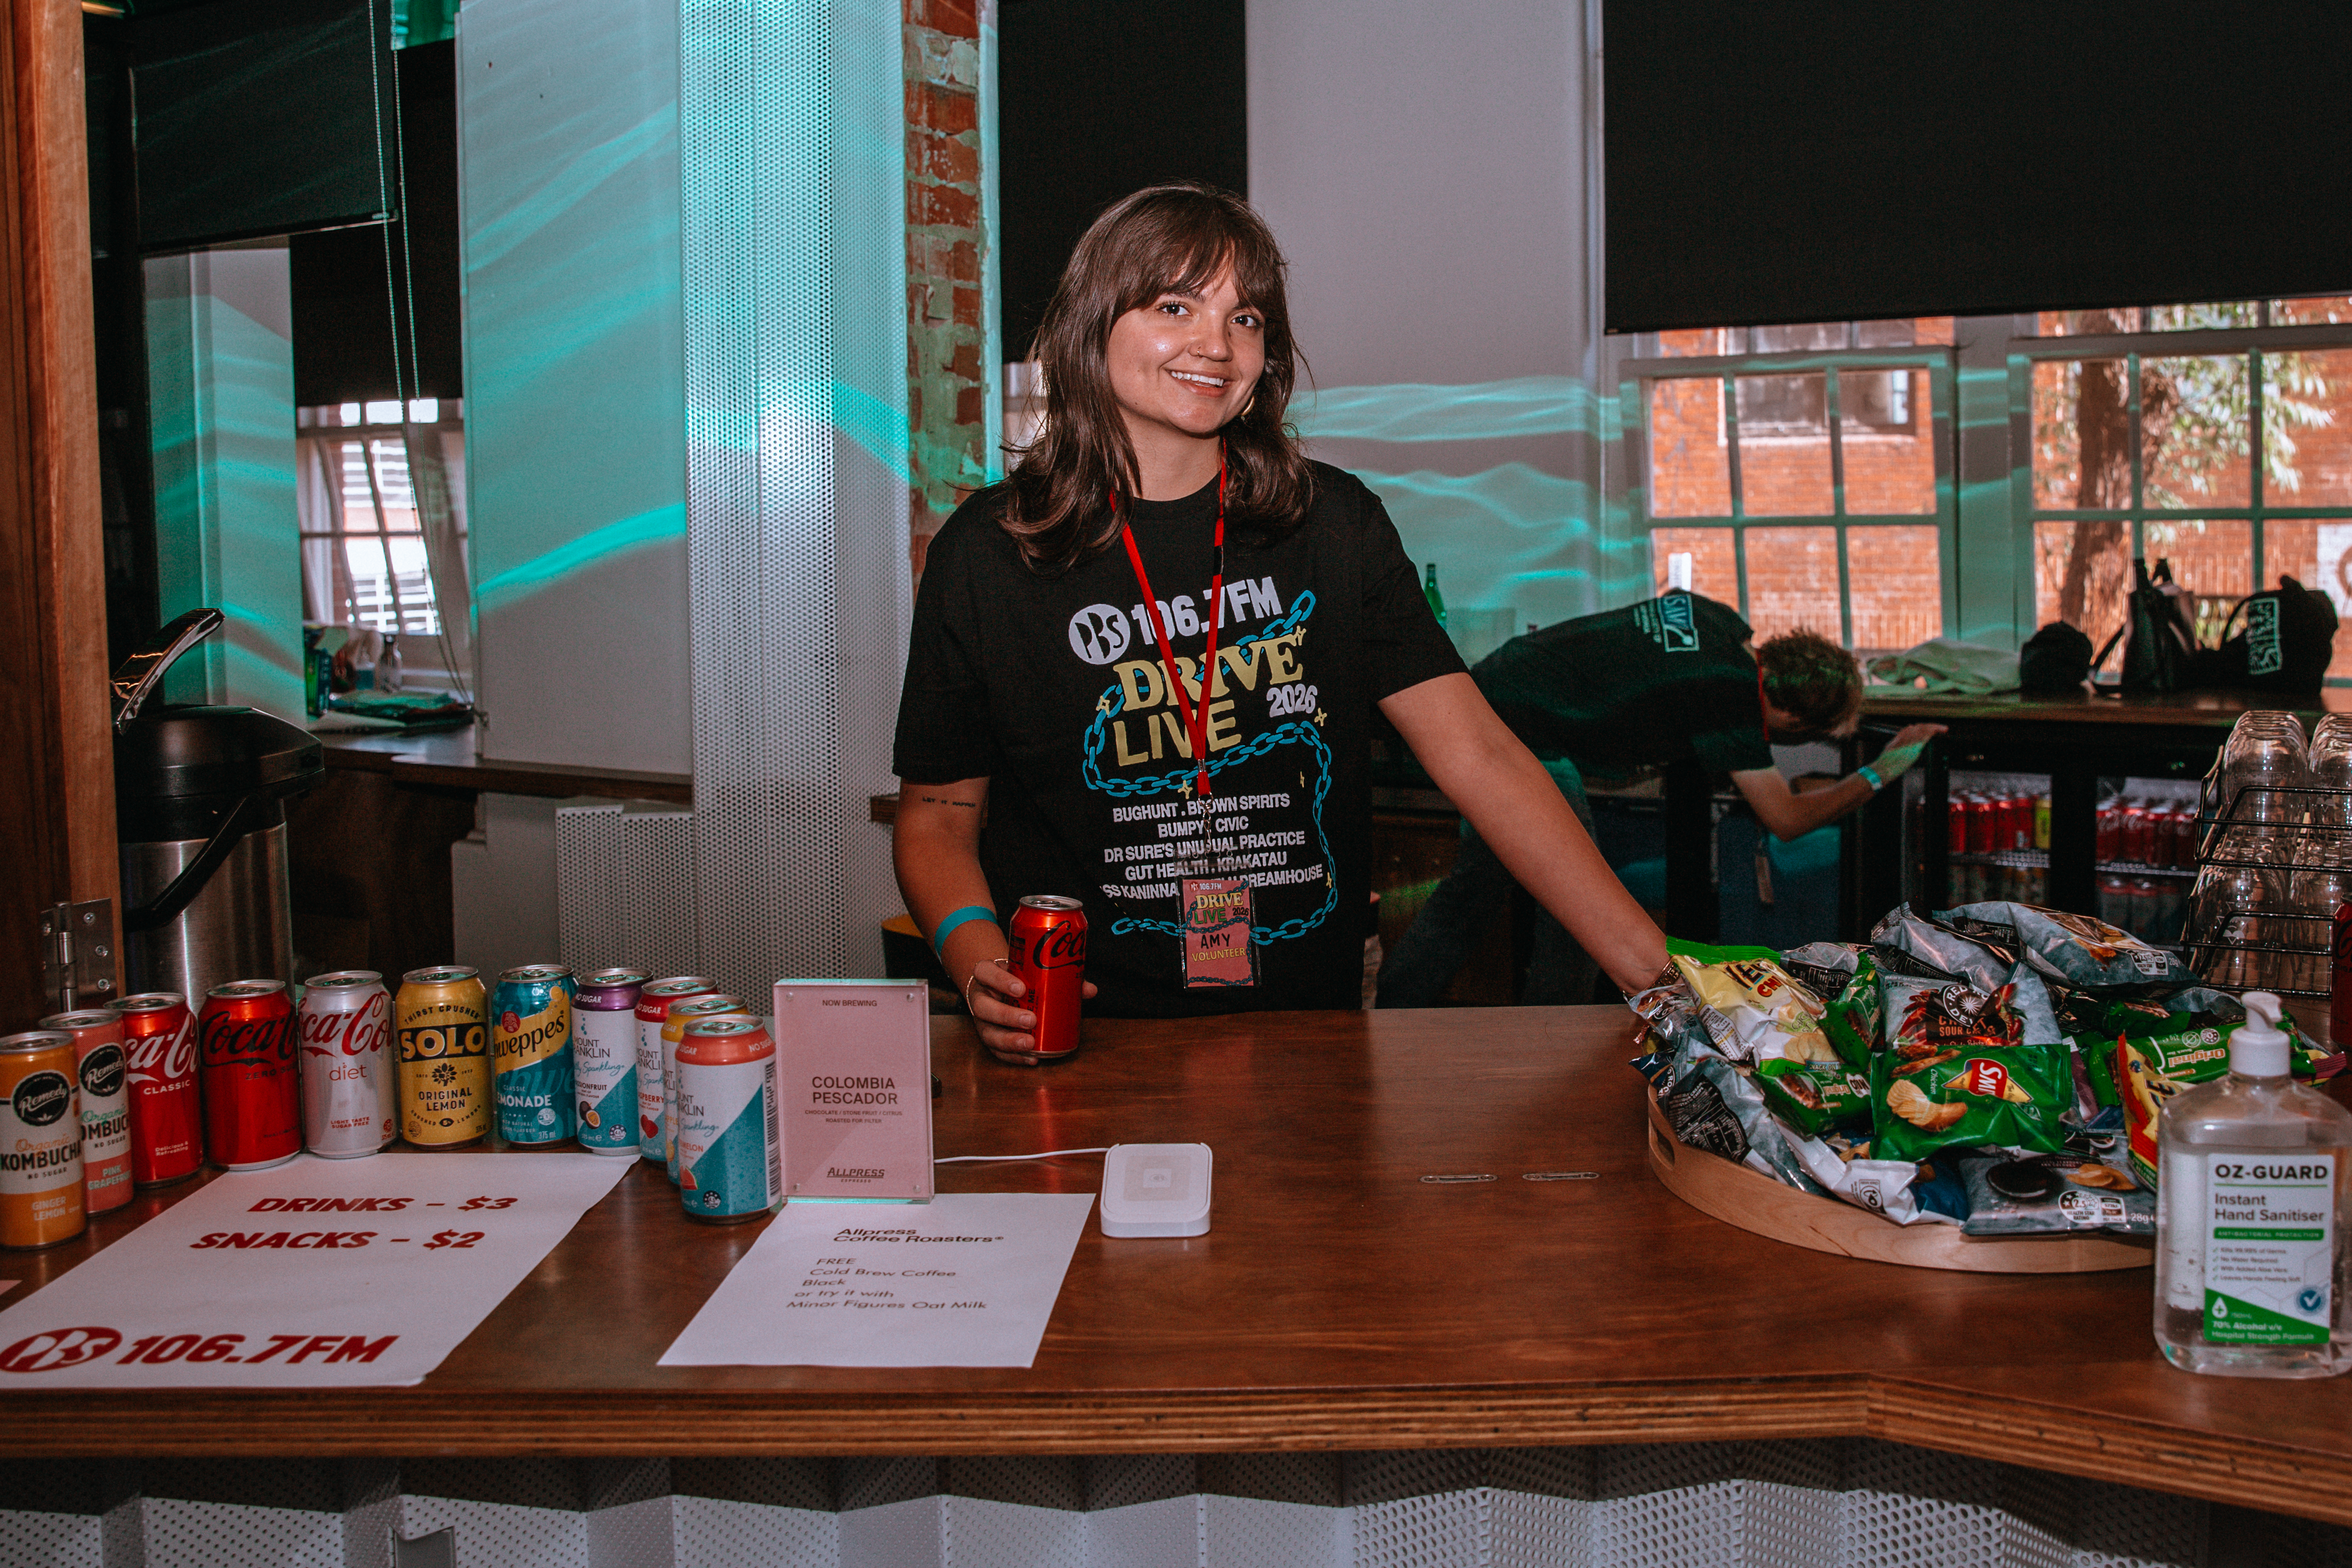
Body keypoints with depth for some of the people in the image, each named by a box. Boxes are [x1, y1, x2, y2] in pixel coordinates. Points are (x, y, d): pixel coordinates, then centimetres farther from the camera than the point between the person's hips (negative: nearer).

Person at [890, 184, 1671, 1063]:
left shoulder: (1334, 526, 4)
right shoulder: (987, 553, 0)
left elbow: (1478, 756, -2)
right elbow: (936, 818, 6)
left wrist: (1655, 969, -10)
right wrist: (980, 964, -15)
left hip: (1307, 1029, 1)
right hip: (1082, 1044, 0)